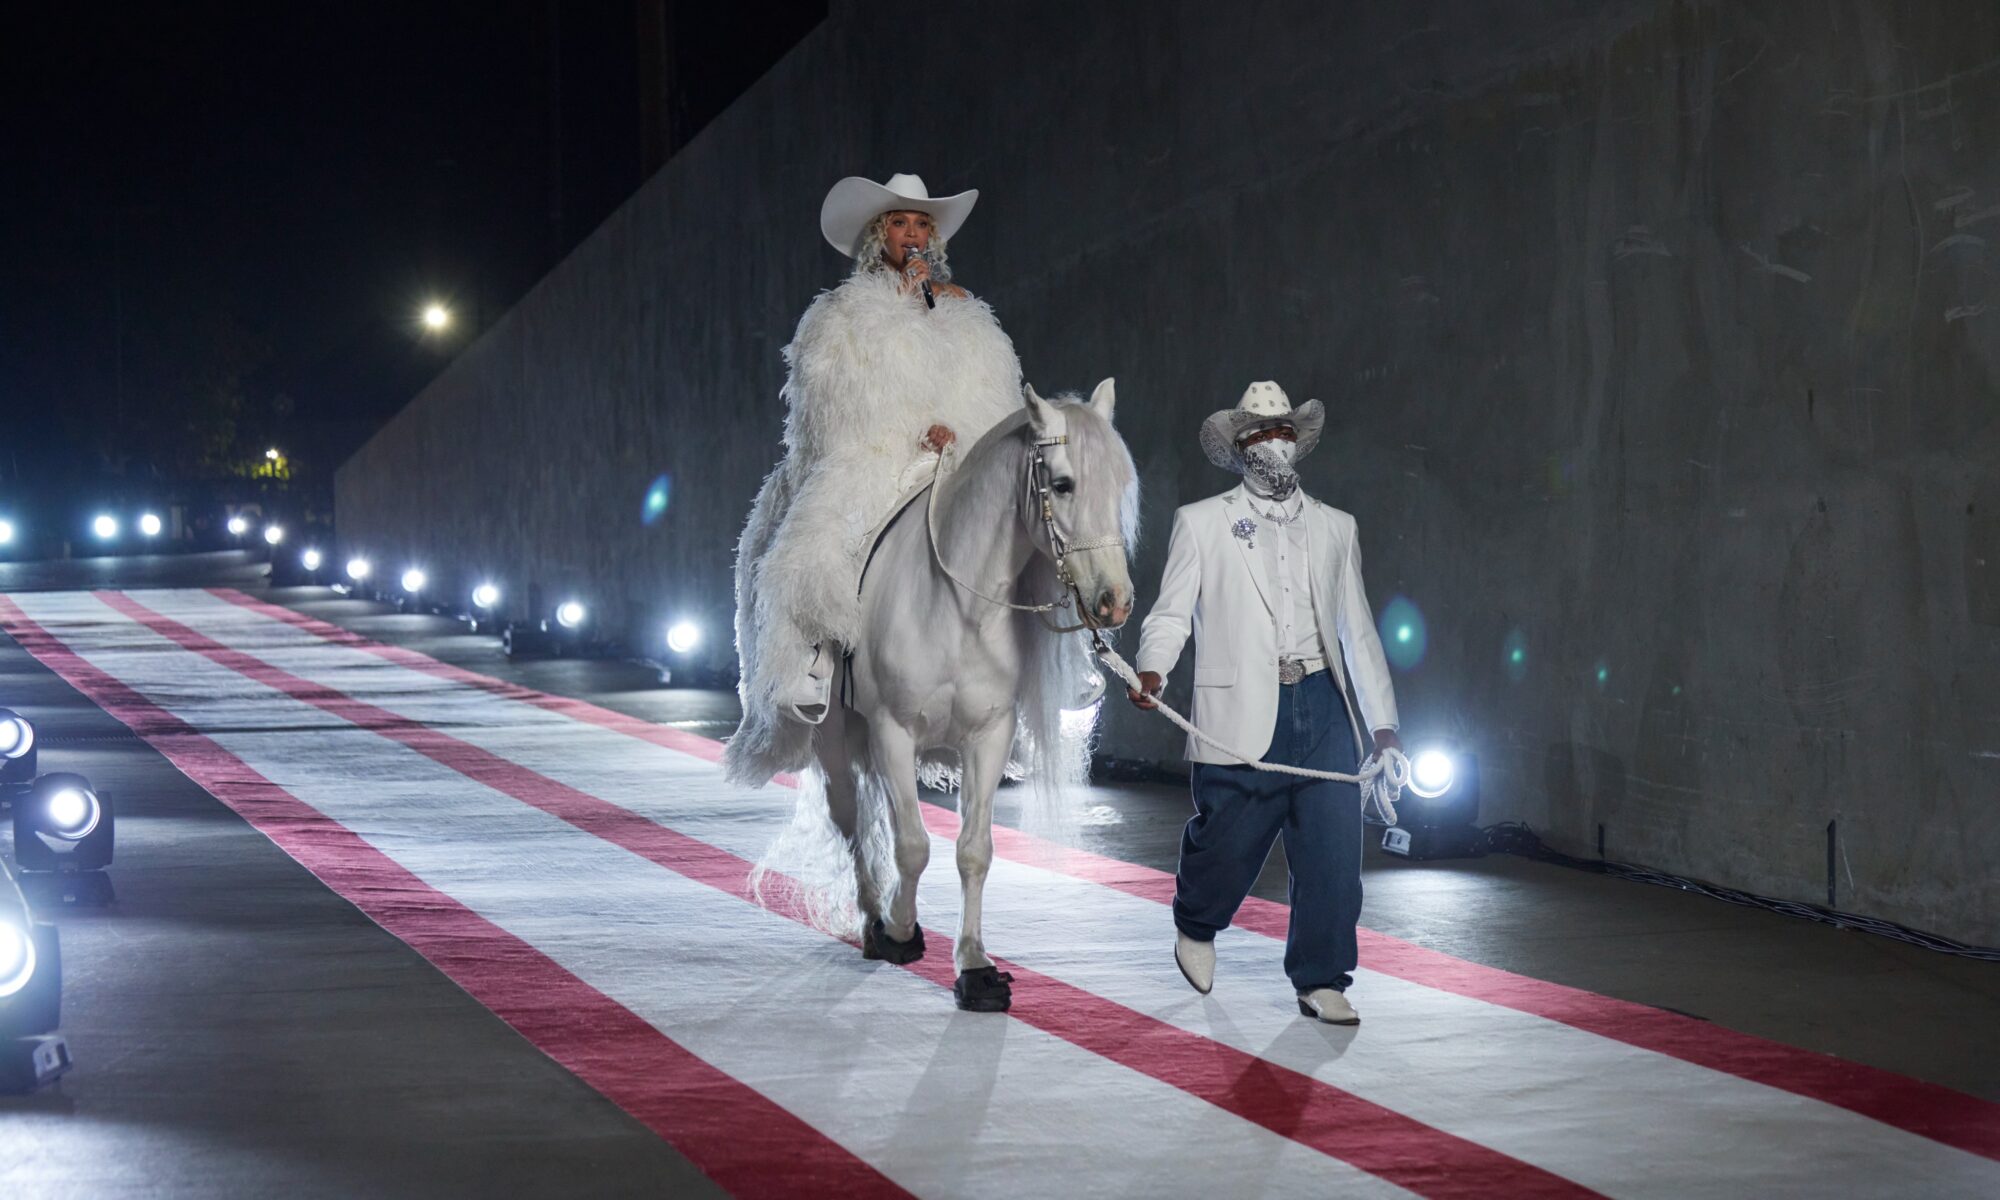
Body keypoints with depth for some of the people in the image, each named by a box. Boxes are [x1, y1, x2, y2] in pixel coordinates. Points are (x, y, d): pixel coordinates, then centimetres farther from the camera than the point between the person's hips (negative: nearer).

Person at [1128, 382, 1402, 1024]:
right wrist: (1152, 669, -20)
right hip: (1242, 713, -3)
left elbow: (1358, 630, 19)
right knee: (1228, 842, 3)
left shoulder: (1334, 528, 17)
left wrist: (1383, 724, 16)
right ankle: (1195, 928, 34)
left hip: (1323, 707, 3)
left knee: (1334, 853, -3)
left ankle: (1320, 983, 9)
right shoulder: (1201, 523, 7)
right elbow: (1171, 611, 1)